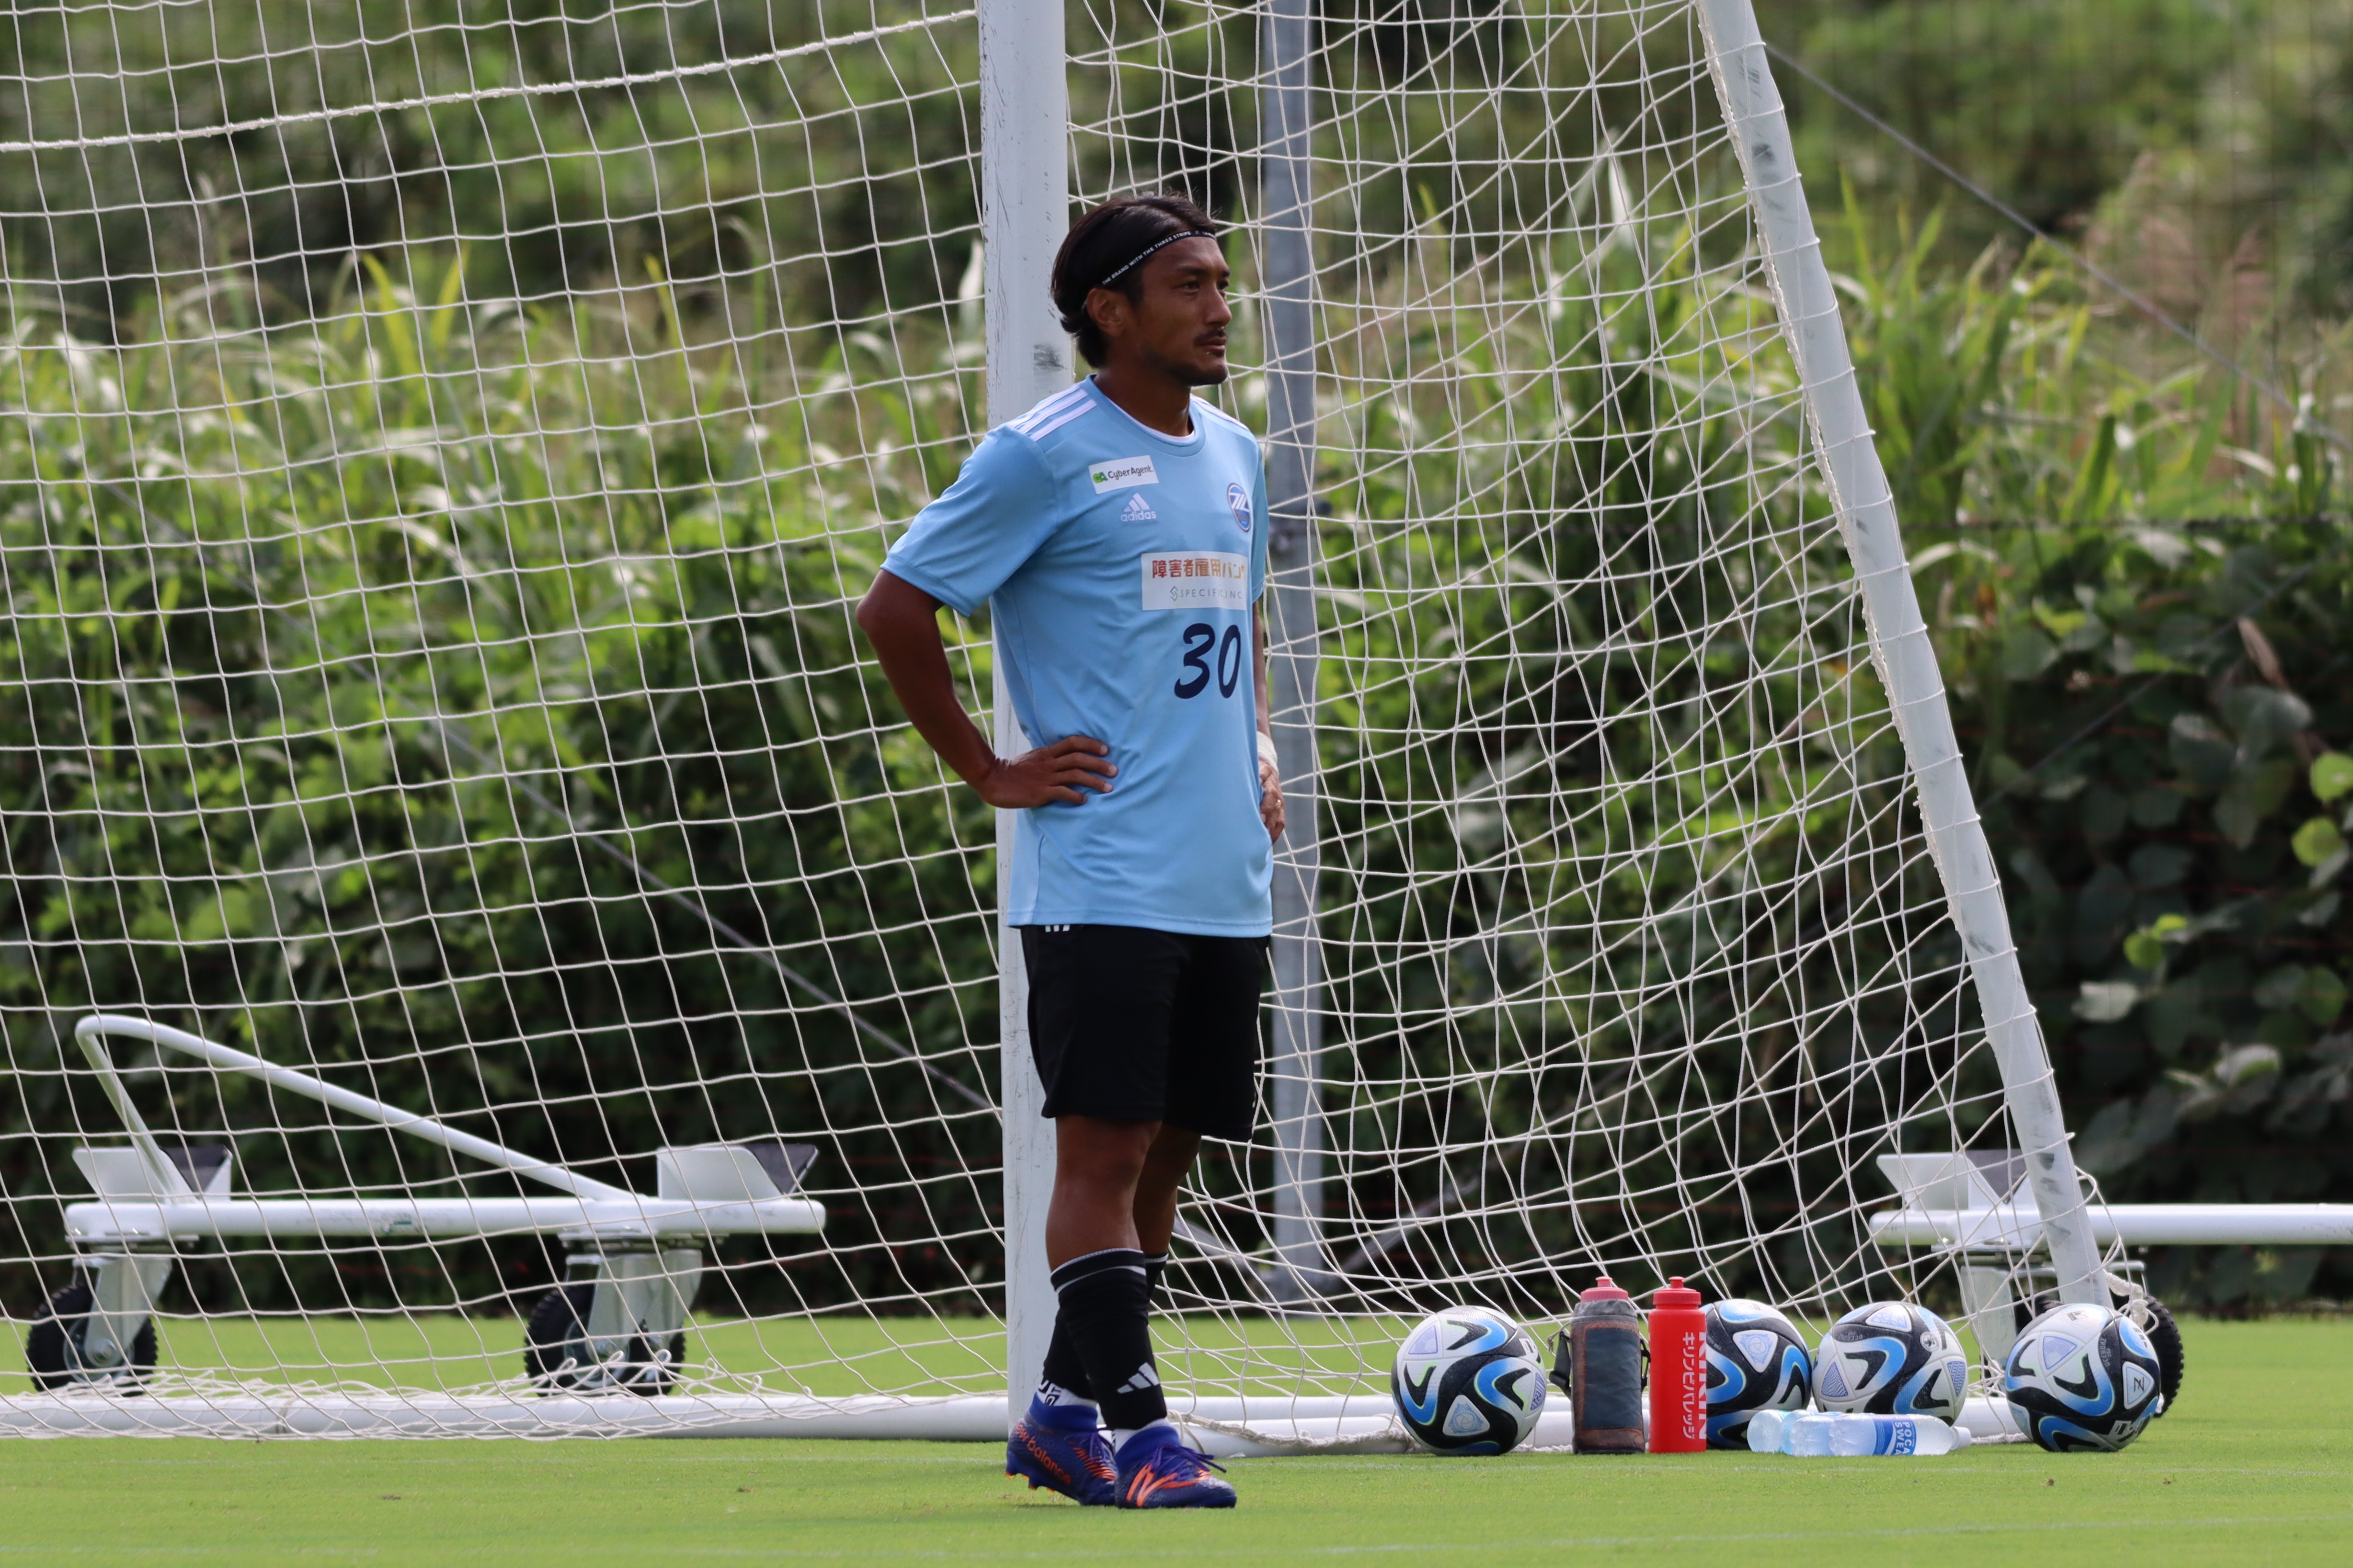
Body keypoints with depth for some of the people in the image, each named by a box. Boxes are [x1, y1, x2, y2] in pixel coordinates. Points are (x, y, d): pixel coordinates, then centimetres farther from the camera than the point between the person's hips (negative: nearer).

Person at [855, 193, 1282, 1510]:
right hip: (1102, 877, -7)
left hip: (1228, 883, 7)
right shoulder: (1046, 456, -8)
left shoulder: (1235, 459, 15)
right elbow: (897, 609, -6)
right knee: (1108, 1145, -9)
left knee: (1169, 1151, 8)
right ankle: (1135, 1433, -12)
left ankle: (1065, 1413, 18)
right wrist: (991, 772, -7)